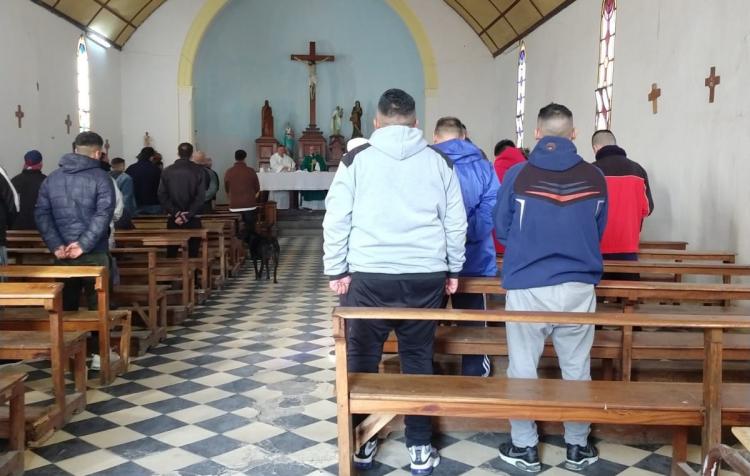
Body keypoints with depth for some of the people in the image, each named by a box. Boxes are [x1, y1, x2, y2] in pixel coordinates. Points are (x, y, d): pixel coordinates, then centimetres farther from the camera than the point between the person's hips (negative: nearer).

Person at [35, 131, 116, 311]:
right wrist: (83, 245, -16)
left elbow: (41, 214, 2)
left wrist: (56, 246, -4)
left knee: (66, 307, 13)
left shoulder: (52, 178, 9)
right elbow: (103, 214, -17)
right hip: (93, 254, -4)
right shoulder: (101, 178, -6)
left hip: (62, 254, 4)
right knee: (98, 307, 5)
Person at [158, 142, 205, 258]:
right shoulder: (199, 171, -4)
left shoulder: (167, 171, 1)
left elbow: (162, 196, -2)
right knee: (193, 251, 3)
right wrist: (188, 215, -8)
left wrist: (176, 213, -5)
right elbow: (201, 197, -9)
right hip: (193, 219, -2)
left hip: (173, 218, 2)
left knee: (171, 252, 9)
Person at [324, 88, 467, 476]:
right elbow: (456, 222, 7)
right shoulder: (439, 162, 6)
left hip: (367, 275, -1)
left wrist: (336, 270, 4)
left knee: (362, 359, 12)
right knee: (418, 359, 11)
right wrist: (453, 270, 16)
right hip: (425, 277, 2)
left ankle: (361, 442, 22)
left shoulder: (356, 159, 1)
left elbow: (336, 220, -2)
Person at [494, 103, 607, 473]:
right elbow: (598, 232, 12)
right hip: (579, 287, 2)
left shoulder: (517, 175, -7)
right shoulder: (595, 178, -1)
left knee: (523, 368, 10)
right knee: (576, 368, 14)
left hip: (526, 287, -2)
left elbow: (501, 231, 4)